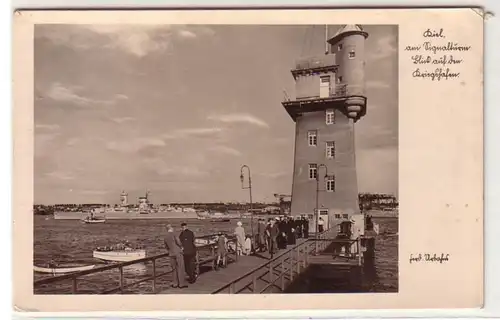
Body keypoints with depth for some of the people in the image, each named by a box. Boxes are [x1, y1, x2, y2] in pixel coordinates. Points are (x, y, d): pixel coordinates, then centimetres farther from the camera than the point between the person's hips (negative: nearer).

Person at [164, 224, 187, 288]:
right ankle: (181, 284, 2)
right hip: (178, 253, -6)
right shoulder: (173, 234, -11)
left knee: (175, 269, 15)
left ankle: (175, 284, 16)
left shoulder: (165, 237, 8)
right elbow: (179, 242, -16)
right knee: (180, 269, 1)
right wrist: (181, 247, 3)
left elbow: (166, 247, 16)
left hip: (171, 254, 6)